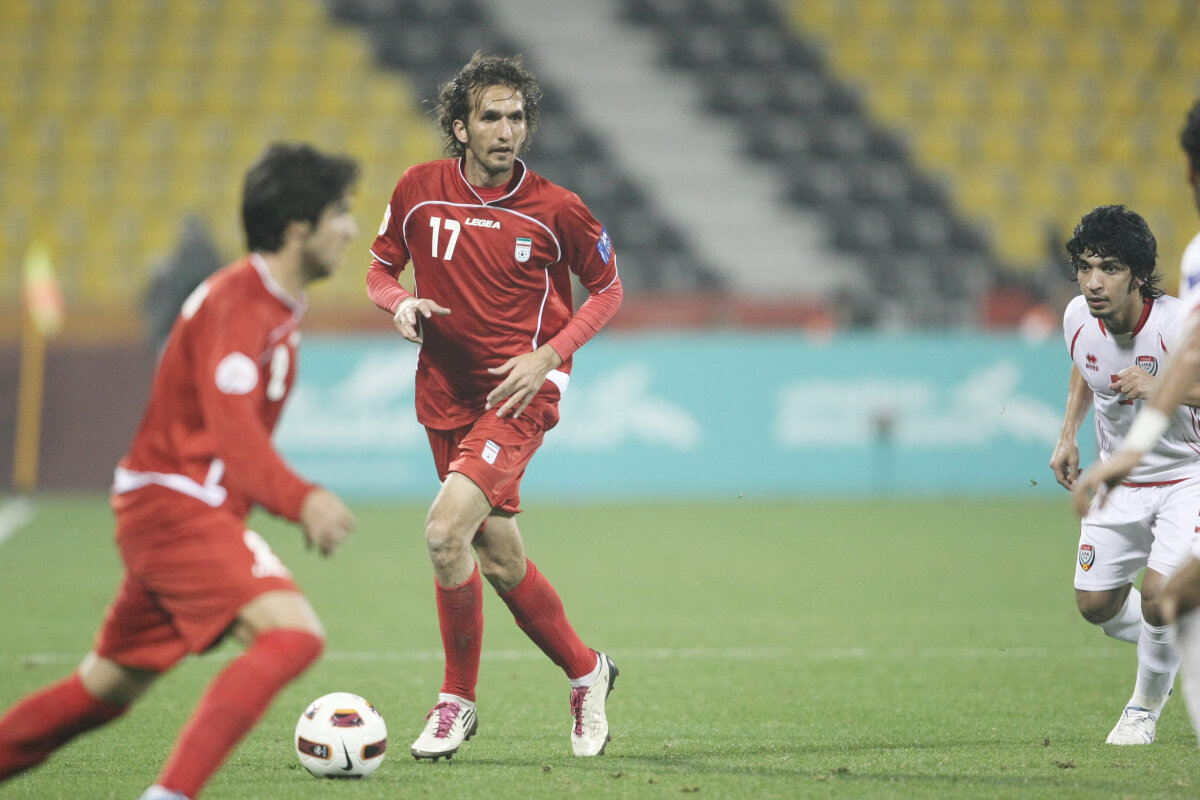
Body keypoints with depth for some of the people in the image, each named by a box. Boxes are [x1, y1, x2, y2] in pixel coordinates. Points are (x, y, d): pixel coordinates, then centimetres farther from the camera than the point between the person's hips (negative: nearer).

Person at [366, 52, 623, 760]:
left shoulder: (556, 209, -9)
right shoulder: (420, 190, -2)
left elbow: (609, 289, 4)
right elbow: (381, 268, 12)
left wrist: (549, 355, -10)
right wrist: (400, 302, -12)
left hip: (520, 393, -5)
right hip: (445, 395, 5)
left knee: (446, 530, -23)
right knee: (500, 559, 12)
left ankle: (458, 699, -5)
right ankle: (585, 671, 35)